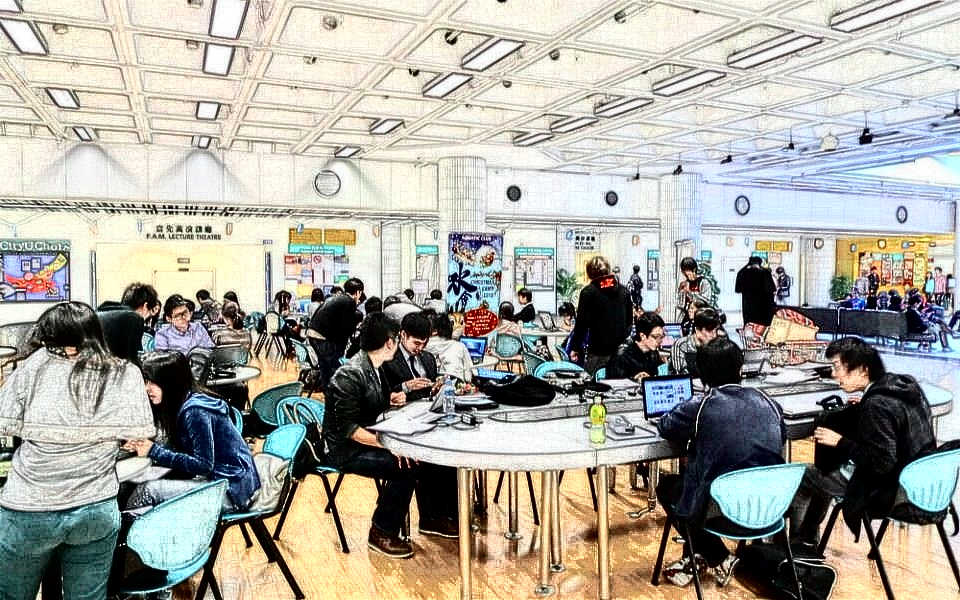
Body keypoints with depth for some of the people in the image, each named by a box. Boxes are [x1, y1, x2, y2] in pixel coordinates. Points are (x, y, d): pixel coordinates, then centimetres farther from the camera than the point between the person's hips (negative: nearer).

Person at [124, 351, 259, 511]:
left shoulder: (194, 411, -20)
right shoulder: (181, 405, 7)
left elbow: (203, 465, -19)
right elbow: (179, 450, 10)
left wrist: (154, 450, -16)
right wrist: (144, 445, -4)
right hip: (214, 476, 9)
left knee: (149, 490, -14)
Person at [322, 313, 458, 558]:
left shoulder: (373, 368, 5)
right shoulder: (349, 376, -24)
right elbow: (348, 428, -26)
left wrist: (391, 399, 4)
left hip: (370, 438, 9)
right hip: (347, 450, -9)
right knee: (405, 466, -26)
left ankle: (431, 518, 17)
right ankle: (382, 533, -10)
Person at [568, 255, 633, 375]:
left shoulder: (588, 292, -7)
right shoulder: (623, 291, 8)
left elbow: (582, 323, -9)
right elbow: (629, 319, 14)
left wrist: (575, 348, -3)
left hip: (598, 352, -5)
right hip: (621, 350, 5)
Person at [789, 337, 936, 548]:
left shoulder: (876, 405, -29)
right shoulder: (905, 383, -2)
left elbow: (882, 463, -28)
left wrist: (840, 442, -19)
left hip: (886, 490, -10)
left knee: (801, 479, 3)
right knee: (825, 470, 27)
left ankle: (796, 545, 26)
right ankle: (809, 541, 38)